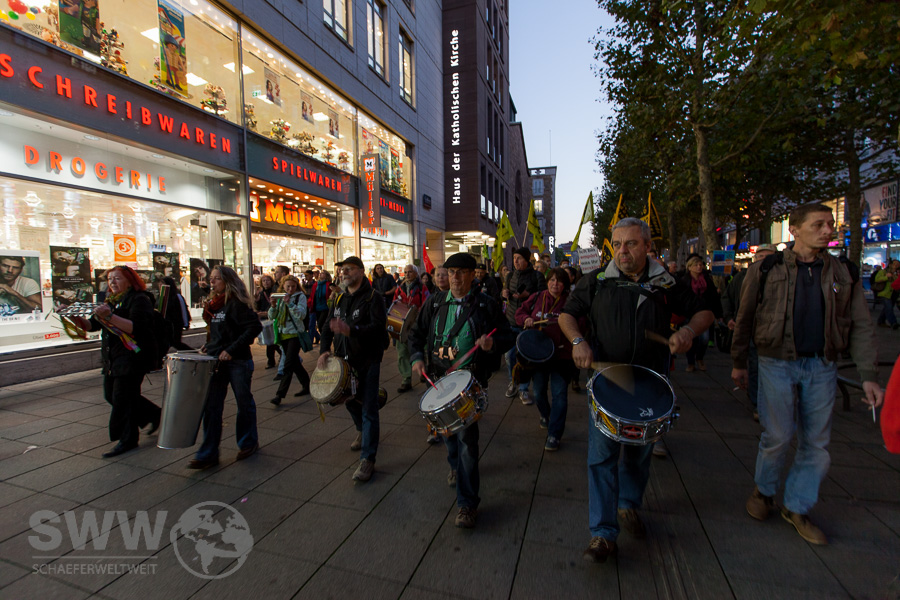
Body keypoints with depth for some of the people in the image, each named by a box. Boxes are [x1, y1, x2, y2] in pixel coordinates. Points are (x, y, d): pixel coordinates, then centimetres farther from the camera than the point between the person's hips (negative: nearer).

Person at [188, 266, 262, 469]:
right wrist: (208, 346, 10)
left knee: (244, 403, 8)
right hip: (216, 361, 7)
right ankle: (209, 454, 13)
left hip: (238, 361, -7)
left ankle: (248, 443, 28)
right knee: (211, 406, 4)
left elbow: (254, 327, -22)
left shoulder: (236, 303, -13)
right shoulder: (213, 304, 13)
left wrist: (231, 349, -23)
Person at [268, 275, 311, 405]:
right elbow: (272, 316, 5)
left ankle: (280, 394, -8)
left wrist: (289, 303, -25)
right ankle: (307, 386, 27)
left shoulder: (300, 296, -4)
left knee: (289, 364, -10)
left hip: (295, 333, -6)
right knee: (295, 363, 13)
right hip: (283, 334, 6)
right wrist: (273, 305, -13)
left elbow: (302, 315, -16)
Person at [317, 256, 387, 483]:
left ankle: (367, 460, 2)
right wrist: (324, 350, 0)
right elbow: (328, 327, 15)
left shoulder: (372, 297, -11)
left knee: (368, 409, -5)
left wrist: (351, 330, -37)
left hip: (368, 362, -7)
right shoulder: (340, 299, 12)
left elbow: (379, 327, -23)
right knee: (349, 400, 22)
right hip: (345, 360, 7)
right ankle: (362, 431, 50)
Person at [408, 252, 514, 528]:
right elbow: (416, 333, 12)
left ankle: (468, 503, 4)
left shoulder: (486, 305, -3)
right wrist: (417, 357, -6)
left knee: (466, 435, -11)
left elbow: (508, 336, 0)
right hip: (439, 378, 5)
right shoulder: (435, 303, 6)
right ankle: (456, 467, 52)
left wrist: (493, 343, -22)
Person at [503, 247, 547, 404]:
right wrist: (504, 293, -2)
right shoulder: (511, 276, 10)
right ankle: (513, 382, 32)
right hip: (511, 321, 4)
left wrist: (528, 295, -21)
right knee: (510, 355, 9)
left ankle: (523, 390, 15)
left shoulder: (537, 276, -5)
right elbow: (505, 292, 21)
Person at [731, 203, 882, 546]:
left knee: (817, 442, 8)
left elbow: (861, 327, 7)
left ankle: (797, 508, 26)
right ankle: (763, 492, 26)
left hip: (822, 367, 4)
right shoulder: (766, 270, -4)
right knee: (778, 436, 0)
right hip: (777, 364, -3)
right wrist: (738, 363, 3)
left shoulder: (844, 274, 6)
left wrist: (868, 375, 0)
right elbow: (744, 319, 1)